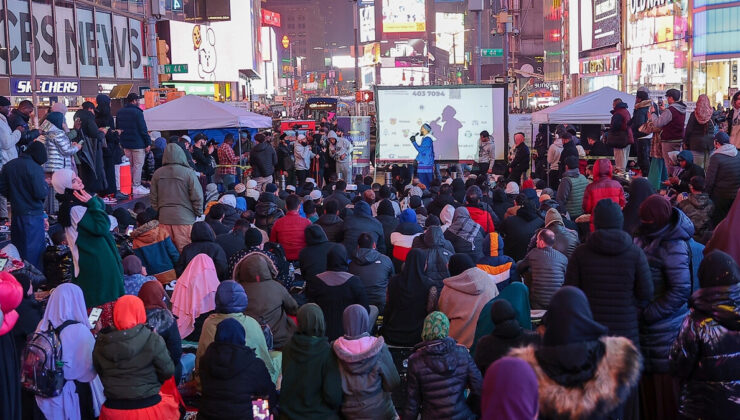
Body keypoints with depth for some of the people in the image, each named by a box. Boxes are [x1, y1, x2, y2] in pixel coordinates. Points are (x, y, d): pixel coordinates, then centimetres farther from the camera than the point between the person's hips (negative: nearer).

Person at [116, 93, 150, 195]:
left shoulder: (120, 112, 11)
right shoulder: (137, 112, -13)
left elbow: (117, 128, 16)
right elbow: (143, 129, -14)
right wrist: (148, 143, -9)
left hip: (125, 143, 7)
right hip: (137, 143, -7)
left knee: (129, 165, 15)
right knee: (138, 165, -2)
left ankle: (129, 185, 19)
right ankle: (136, 186, -3)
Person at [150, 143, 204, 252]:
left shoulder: (157, 174, 2)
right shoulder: (188, 173, -11)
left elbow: (153, 198, 8)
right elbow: (197, 197, -8)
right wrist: (198, 214, 6)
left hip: (164, 218, 4)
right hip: (184, 219, -4)